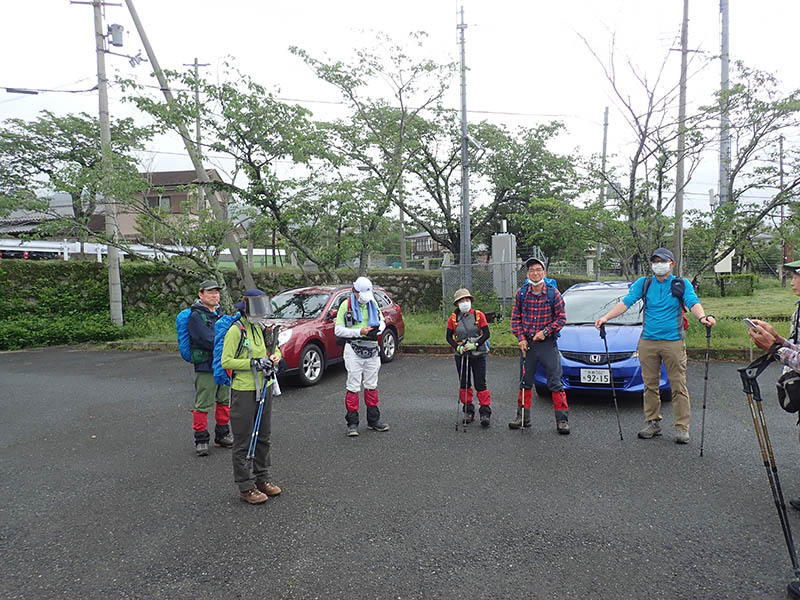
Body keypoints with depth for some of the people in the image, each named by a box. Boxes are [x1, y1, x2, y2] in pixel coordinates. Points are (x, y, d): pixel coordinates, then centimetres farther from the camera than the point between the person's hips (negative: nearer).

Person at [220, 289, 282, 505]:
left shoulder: (262, 329, 10)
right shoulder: (236, 330, -12)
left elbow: (275, 349, 24)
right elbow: (226, 361, -17)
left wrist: (275, 357, 2)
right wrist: (254, 363, -22)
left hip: (263, 389, 8)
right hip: (243, 392, -8)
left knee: (264, 437, 16)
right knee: (243, 442, 1)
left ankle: (261, 478, 30)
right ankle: (245, 487, 12)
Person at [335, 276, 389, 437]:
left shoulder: (372, 303, 10)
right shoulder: (346, 305, -5)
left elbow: (382, 322, 19)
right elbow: (338, 330, -8)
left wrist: (377, 329, -5)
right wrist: (359, 332, -17)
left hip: (372, 350, 5)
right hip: (354, 350, -5)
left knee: (371, 386, 12)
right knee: (353, 387, -3)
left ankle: (373, 420, 22)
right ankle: (352, 423, 6)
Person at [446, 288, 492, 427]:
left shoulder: (479, 315, -3)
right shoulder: (453, 318, 2)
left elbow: (486, 333, -5)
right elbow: (448, 336, 5)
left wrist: (475, 344, -17)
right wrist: (457, 347, -11)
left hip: (478, 354, -3)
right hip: (461, 355, 3)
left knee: (480, 384, -5)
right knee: (464, 384, 9)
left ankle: (485, 412, 2)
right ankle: (468, 411, 22)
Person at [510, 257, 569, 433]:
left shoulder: (553, 293, -3)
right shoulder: (521, 293, 2)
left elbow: (561, 317, -2)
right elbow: (515, 318, 7)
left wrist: (545, 332, -12)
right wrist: (521, 338, -3)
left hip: (548, 343, -3)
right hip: (527, 344, 3)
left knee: (555, 383, -2)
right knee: (525, 382, 12)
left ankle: (562, 420, 6)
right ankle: (523, 417, 24)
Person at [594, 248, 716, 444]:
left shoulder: (682, 284, 5)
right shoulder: (643, 283, 9)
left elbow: (693, 302, -11)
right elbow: (626, 302, -1)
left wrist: (702, 317, -33)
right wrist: (606, 317, -15)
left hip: (673, 342, -2)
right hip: (648, 342, 2)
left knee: (678, 385, -1)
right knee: (650, 385, 7)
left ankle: (682, 428, 8)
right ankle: (653, 423, 19)